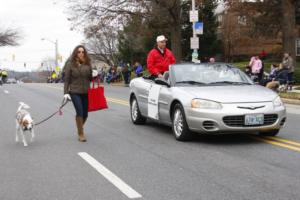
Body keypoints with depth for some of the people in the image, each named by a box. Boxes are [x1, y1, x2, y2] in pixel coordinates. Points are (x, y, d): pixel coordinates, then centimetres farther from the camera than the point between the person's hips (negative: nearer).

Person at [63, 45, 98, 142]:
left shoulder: (88, 64, 6)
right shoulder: (70, 64, -2)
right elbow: (66, 79, -1)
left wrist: (93, 75, -7)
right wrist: (66, 92, -8)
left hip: (86, 92, 3)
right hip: (75, 92, -3)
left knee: (85, 114, 8)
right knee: (80, 112, -14)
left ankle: (80, 128, 36)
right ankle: (81, 133, 1)